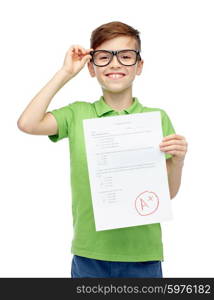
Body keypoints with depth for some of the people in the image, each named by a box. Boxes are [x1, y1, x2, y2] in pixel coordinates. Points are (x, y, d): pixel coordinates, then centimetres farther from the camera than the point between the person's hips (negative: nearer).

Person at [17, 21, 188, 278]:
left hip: (142, 254, 0)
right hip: (89, 253, 0)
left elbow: (169, 192, 4)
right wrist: (65, 73, -7)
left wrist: (178, 159, -17)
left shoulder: (157, 118, 1)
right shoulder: (77, 114, 2)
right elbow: (27, 124, -15)